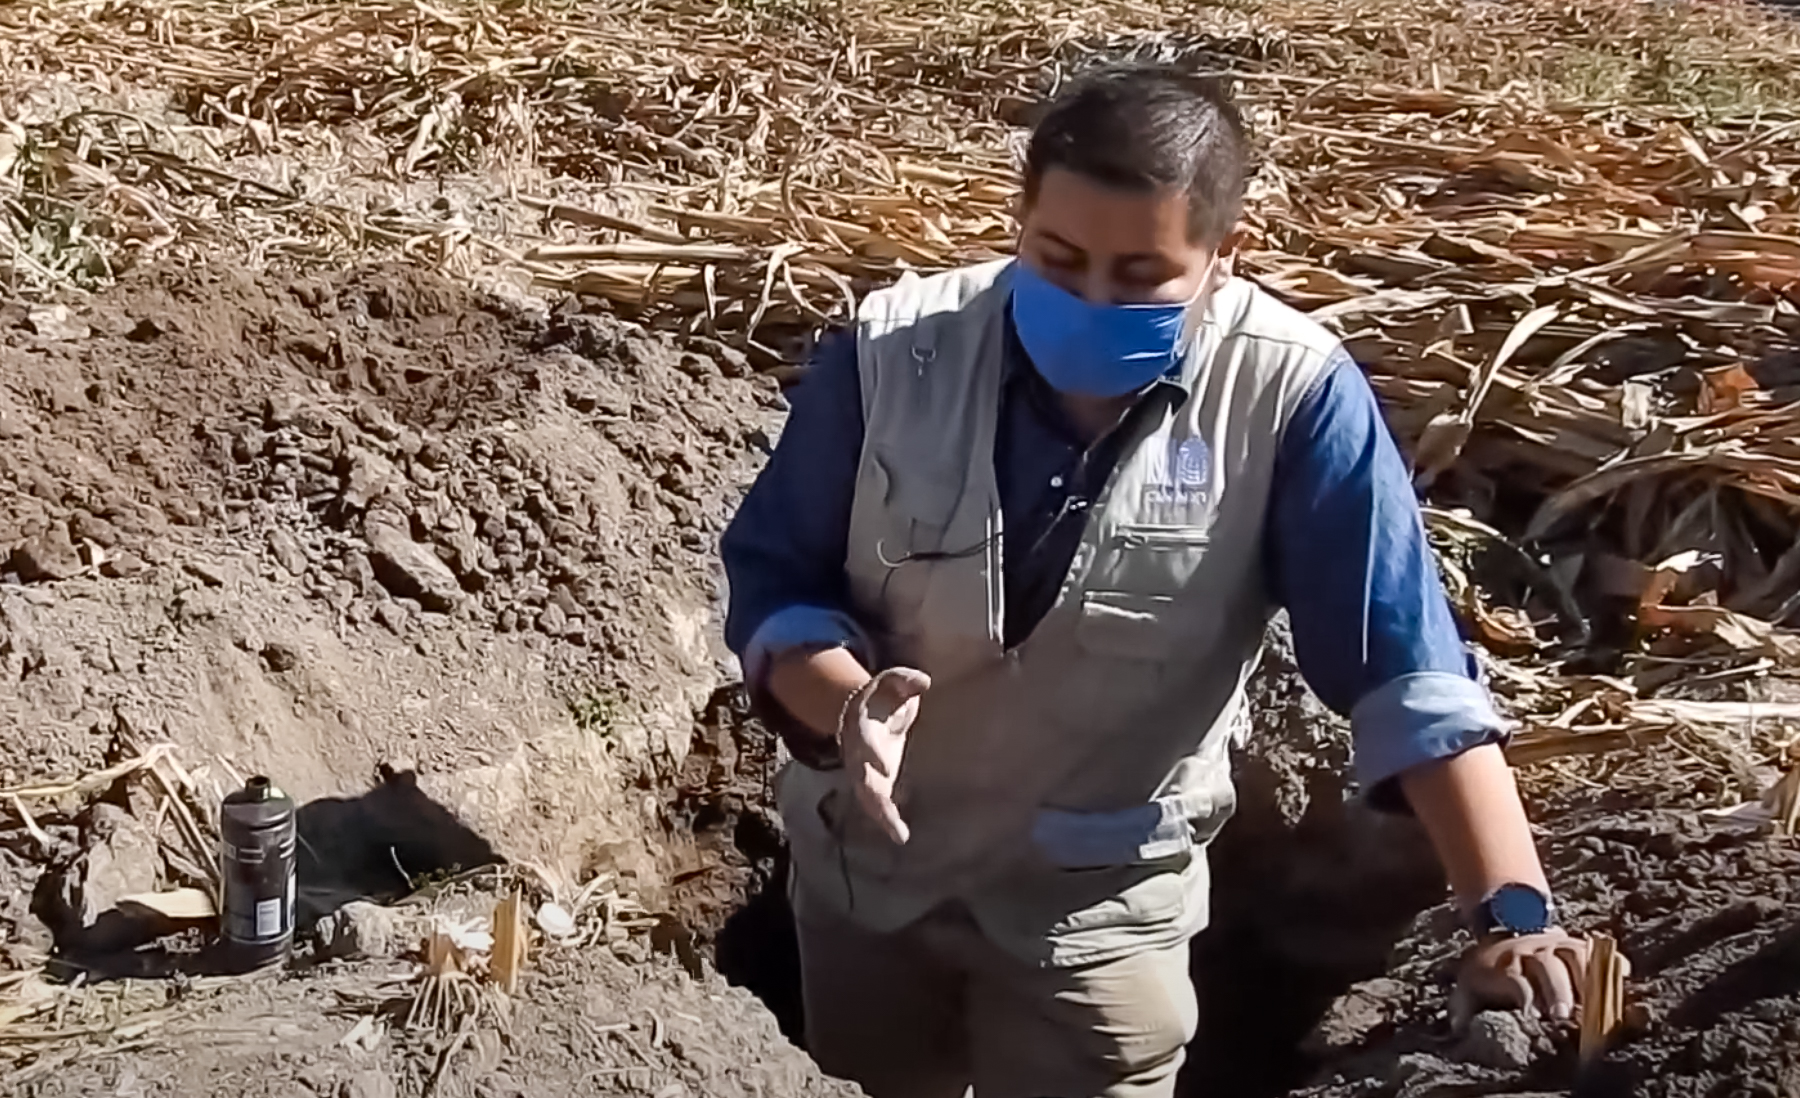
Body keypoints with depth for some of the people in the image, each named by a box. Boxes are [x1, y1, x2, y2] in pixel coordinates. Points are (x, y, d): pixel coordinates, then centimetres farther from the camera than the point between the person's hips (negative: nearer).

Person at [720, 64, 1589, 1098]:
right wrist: (847, 701, -32)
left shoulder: (1288, 395, -23)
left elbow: (1408, 671, -24)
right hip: (863, 863, 3)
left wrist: (1513, 907, -35)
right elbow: (772, 582, -11)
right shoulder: (892, 353, -19)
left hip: (1101, 906, -3)